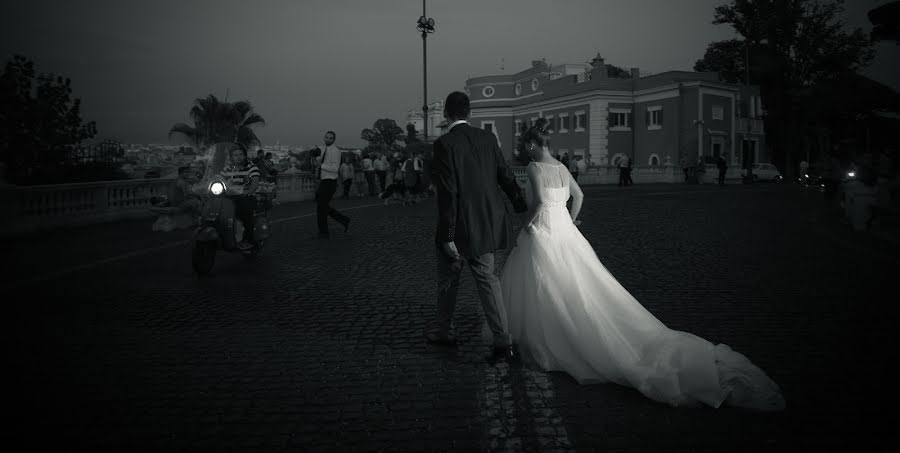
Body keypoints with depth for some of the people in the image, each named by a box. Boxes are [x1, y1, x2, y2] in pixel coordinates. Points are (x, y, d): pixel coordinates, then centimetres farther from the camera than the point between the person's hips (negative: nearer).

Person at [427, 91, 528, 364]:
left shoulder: (444, 144, -15)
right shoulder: (487, 138, 2)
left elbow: (448, 193, -19)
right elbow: (506, 176, 6)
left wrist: (448, 236, -15)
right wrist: (523, 208, 19)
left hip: (460, 228, -5)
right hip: (487, 225, 5)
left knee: (447, 282, 15)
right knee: (487, 279, 12)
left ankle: (442, 331, 33)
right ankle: (502, 343, 5)